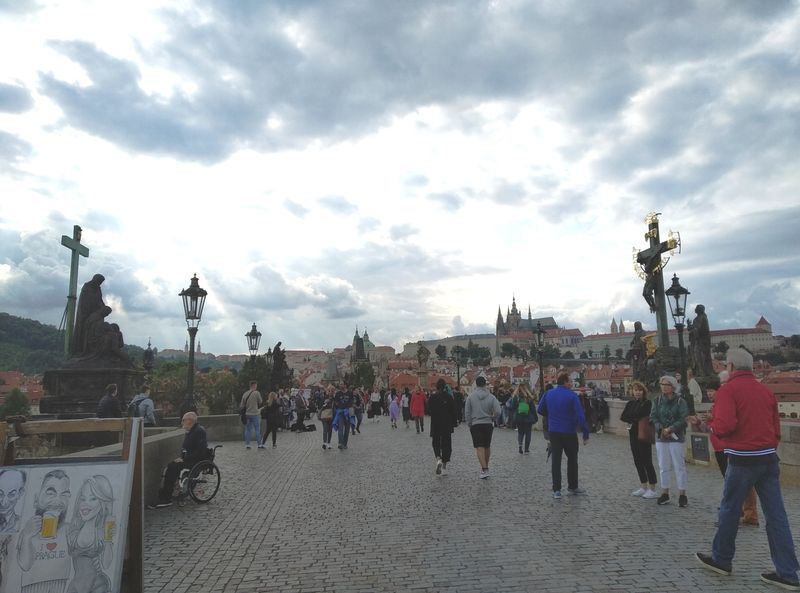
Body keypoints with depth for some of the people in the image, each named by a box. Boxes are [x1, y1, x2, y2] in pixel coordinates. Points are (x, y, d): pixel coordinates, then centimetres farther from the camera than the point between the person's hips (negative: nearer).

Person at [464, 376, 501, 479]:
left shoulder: (471, 397, -3)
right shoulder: (491, 397, -2)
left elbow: (467, 413, -2)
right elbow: (498, 411, -11)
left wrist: (469, 424, 9)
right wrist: (491, 418, 8)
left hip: (475, 425, -2)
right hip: (488, 424, 2)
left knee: (479, 447, -5)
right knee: (487, 447, 17)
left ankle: (484, 469, -16)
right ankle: (486, 467, 29)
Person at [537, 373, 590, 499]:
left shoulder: (548, 394, 0)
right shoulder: (572, 395, -13)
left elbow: (540, 410, 9)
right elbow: (580, 416, -17)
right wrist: (586, 433, -11)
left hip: (553, 431, 3)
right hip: (569, 432, -3)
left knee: (556, 460, 5)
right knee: (572, 459, 15)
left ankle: (556, 490, 2)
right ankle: (572, 487, 26)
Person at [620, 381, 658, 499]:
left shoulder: (647, 403, -9)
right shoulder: (630, 403, 10)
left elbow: (638, 414, -21)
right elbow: (623, 417, -1)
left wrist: (630, 418, -5)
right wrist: (634, 419, -14)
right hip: (634, 435, 7)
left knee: (647, 461, -3)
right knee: (638, 461, 12)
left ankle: (652, 489, 5)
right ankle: (643, 487, 23)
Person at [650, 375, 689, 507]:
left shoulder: (680, 401, -5)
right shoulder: (658, 400, 6)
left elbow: (683, 419, -13)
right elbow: (653, 417, 0)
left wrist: (670, 429, -21)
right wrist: (661, 429, -15)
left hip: (676, 438, -4)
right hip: (660, 438, 4)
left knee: (679, 466, 0)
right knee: (663, 466, 10)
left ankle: (682, 495, 10)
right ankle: (665, 493, 20)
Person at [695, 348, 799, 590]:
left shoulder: (728, 389, -11)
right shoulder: (766, 390, 9)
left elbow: (725, 425, -22)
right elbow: (776, 428, 13)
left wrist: (711, 424, -2)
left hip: (742, 460, -6)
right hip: (769, 458, 6)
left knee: (729, 509, 10)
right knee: (776, 515, 9)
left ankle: (721, 559, 25)